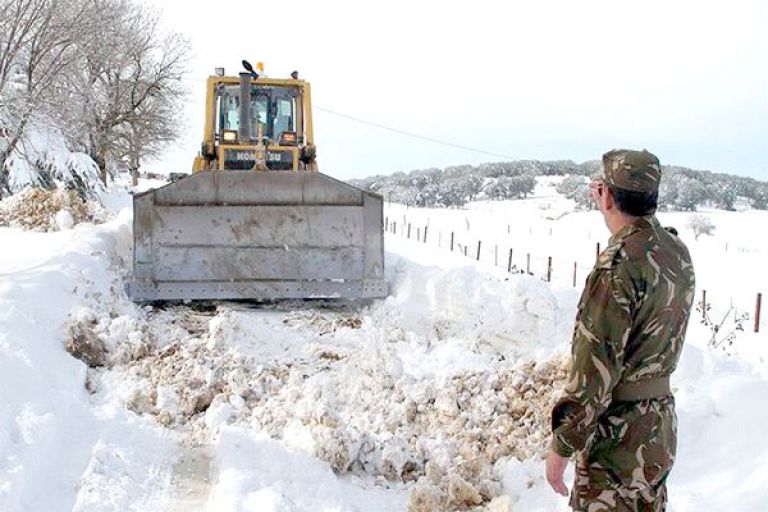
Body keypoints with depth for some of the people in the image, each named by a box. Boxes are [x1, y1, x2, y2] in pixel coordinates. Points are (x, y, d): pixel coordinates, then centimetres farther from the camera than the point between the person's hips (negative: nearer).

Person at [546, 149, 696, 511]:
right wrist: (609, 207, 35)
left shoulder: (617, 264, -23)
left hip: (618, 431, -8)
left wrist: (561, 444, -16)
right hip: (661, 423, 9)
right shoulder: (678, 253, 3)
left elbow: (595, 365, -23)